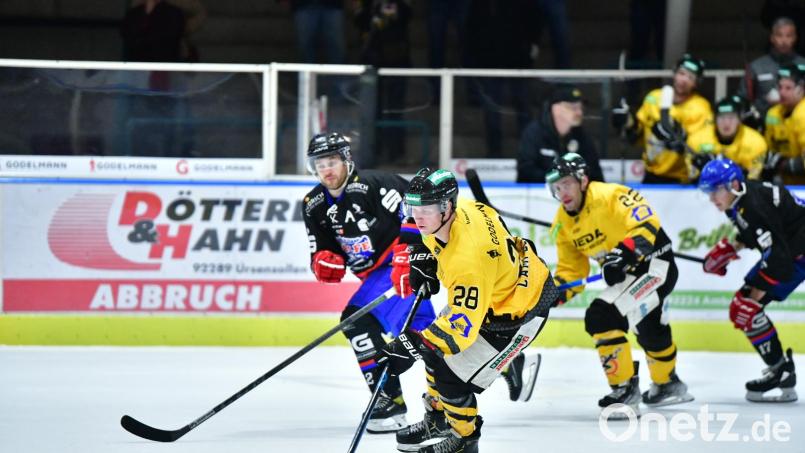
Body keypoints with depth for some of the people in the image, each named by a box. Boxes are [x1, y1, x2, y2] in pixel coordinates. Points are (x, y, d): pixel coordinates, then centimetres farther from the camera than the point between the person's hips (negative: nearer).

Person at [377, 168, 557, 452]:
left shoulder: (468, 258, -42)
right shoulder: (458, 208, -17)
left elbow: (463, 324, -40)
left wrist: (413, 346, -44)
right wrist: (425, 257, 2)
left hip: (518, 311, -9)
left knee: (451, 375, -8)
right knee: (436, 350, 17)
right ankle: (438, 419, 40)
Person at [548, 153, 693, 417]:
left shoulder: (610, 196, -20)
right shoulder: (562, 224, 4)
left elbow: (647, 222, -29)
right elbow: (571, 269, 9)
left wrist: (626, 251, -41)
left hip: (654, 264, -9)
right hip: (623, 275, 9)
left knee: (601, 316, -21)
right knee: (650, 331, 19)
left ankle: (625, 390, -8)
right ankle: (667, 385, 40)